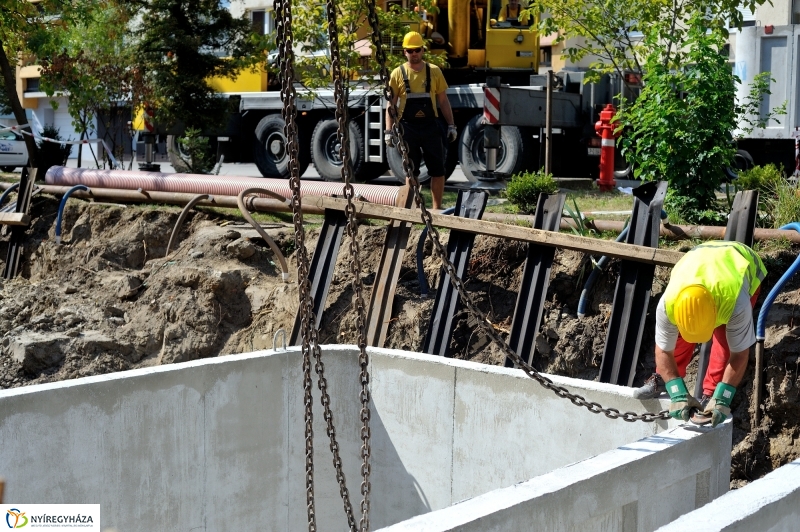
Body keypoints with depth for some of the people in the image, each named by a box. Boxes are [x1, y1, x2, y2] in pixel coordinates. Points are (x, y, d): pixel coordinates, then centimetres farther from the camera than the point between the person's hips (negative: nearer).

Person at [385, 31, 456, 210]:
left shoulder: (434, 72, 5)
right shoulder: (398, 74, 2)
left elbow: (443, 101, 9)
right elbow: (391, 104, 4)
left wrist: (451, 125, 4)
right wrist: (388, 131, -3)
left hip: (430, 126, 1)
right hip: (408, 127, -1)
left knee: (438, 170, 2)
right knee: (411, 171, 6)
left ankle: (437, 208, 12)